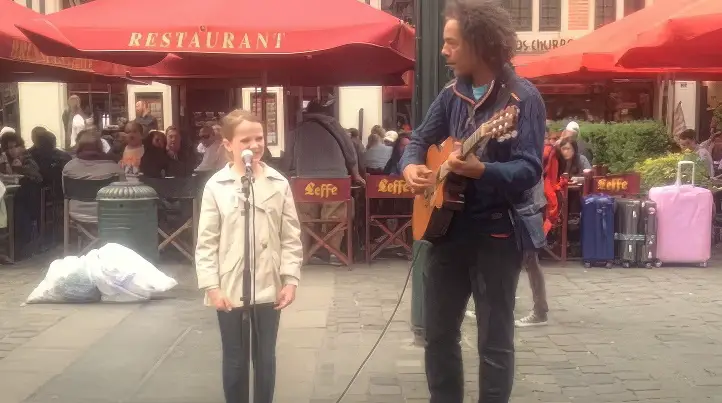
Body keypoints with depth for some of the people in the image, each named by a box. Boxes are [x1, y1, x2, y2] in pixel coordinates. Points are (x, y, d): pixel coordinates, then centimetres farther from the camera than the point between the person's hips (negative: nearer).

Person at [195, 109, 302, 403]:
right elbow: (206, 242, -4)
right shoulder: (216, 186, -5)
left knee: (265, 359, 14)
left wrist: (290, 279, -3)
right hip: (230, 290, -1)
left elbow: (291, 237, 2)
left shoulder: (278, 184, 0)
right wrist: (212, 286, -9)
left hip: (269, 289, 2)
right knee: (235, 360, 12)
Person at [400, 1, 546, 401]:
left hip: (498, 231, -6)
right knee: (438, 331, 14)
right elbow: (420, 139, 15)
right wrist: (411, 166, -6)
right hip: (448, 225, 7)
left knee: (495, 340, 3)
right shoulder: (452, 93, 7)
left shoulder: (522, 97, -13)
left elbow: (529, 170, -20)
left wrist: (480, 170, -36)